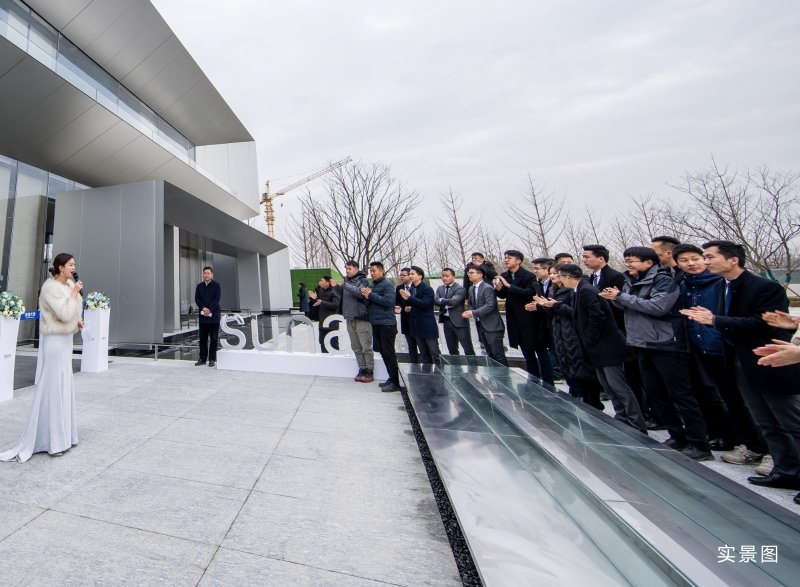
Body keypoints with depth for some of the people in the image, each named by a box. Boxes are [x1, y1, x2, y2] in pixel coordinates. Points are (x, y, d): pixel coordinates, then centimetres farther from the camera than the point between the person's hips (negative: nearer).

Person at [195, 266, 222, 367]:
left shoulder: (216, 285, 0)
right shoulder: (199, 286, 11)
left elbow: (217, 298, -9)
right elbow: (197, 298, 3)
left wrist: (209, 309, -18)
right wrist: (203, 308, -14)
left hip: (214, 315, -3)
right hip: (202, 315, 4)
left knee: (214, 338, 1)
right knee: (203, 338, 8)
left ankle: (212, 359, 9)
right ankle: (202, 358, 17)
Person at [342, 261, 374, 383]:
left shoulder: (363, 280, -5)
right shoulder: (346, 280, 13)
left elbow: (361, 293, -24)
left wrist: (345, 285, -24)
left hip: (362, 318, -6)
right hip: (350, 319, 6)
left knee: (366, 347, -2)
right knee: (356, 348, 11)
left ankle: (370, 372, 8)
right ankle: (362, 369, 21)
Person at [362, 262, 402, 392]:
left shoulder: (387, 285, -8)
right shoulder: (371, 286, 14)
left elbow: (389, 301, -22)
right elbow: (368, 304, 15)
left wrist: (371, 295, -17)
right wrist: (367, 297, -7)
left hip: (386, 324, -8)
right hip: (375, 324, 8)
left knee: (389, 353, -5)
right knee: (383, 353, 13)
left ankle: (395, 382, 4)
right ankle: (392, 378, 24)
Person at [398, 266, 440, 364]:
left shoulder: (428, 289, -11)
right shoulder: (412, 289, 12)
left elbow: (425, 304, -23)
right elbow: (413, 304, 13)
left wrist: (409, 297, -20)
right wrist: (407, 299, -6)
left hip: (428, 326, -8)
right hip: (417, 326, 8)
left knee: (435, 353, -2)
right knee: (424, 354, 15)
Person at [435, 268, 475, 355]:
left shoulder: (460, 289, -9)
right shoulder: (440, 289, 11)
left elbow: (454, 302, -24)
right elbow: (435, 301, -4)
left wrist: (442, 300, -9)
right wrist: (447, 303, -17)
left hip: (459, 321, -6)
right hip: (446, 321, 6)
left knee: (468, 349, 0)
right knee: (452, 350, 16)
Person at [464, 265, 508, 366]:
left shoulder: (488, 288, -14)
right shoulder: (471, 289, 12)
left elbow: (490, 305, -24)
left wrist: (473, 313, -25)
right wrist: (469, 312, -4)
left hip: (492, 326, -8)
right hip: (480, 325, 8)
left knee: (498, 354, -6)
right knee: (490, 354, 15)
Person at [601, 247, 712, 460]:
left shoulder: (663, 280, -10)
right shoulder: (632, 282, 12)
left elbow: (658, 307, -24)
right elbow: (631, 307, 13)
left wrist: (621, 296, -20)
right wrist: (615, 298, -8)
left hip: (666, 346, -8)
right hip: (643, 346, 8)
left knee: (681, 395, 0)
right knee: (655, 395, 13)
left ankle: (699, 444, 12)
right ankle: (678, 436, 27)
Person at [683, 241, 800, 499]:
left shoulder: (767, 287, -15)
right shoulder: (723, 287, 6)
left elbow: (764, 324, -24)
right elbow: (729, 324, 9)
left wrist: (716, 320, -23)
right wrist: (708, 318, -9)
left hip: (770, 366, -7)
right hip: (741, 364, 7)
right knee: (767, 425, 17)